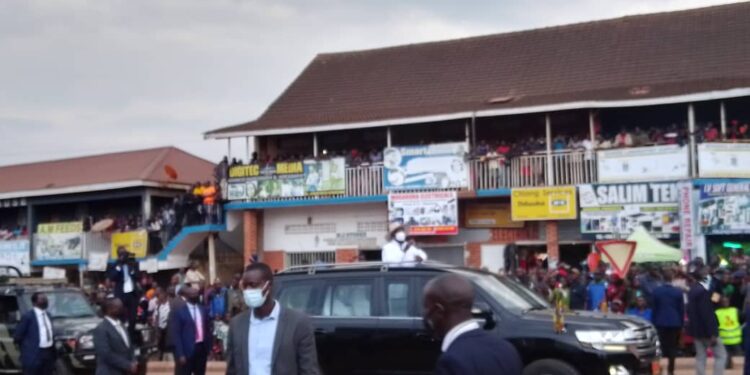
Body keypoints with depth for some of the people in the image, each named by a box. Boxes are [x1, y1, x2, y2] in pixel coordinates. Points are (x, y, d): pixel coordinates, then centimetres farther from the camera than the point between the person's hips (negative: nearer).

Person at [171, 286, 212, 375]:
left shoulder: (203, 310, 10)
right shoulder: (179, 312, -7)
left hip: (202, 348, 6)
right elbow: (176, 335, -10)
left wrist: (208, 347, 8)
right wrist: (180, 354, -16)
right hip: (187, 351, -5)